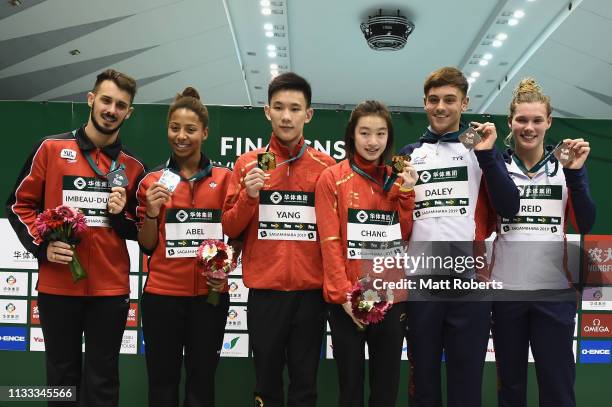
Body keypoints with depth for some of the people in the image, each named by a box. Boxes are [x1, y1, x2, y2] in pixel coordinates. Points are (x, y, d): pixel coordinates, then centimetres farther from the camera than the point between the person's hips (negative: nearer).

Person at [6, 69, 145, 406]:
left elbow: (140, 232, 14)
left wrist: (123, 215, -8)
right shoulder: (51, 149, 0)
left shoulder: (132, 166, 7)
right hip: (57, 285, -1)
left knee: (102, 380, 9)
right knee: (63, 376, 12)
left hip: (111, 289, 1)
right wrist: (42, 246, -11)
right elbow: (19, 205, 4)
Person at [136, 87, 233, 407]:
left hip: (209, 294, 0)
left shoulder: (224, 178, 3)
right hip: (161, 293, 0)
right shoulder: (152, 181, 3)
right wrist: (152, 212, -12)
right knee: (162, 380, 8)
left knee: (202, 380, 9)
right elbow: (147, 246, 6)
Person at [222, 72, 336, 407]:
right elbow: (230, 229, 4)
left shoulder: (326, 166, 3)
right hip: (265, 290, 0)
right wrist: (248, 196, -14)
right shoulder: (248, 163, 3)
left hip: (311, 291, 0)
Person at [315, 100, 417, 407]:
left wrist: (405, 192, -5)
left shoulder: (397, 180, 10)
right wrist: (344, 293, -14)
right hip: (348, 301, -3)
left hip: (392, 298, 4)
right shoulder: (332, 178, -2)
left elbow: (404, 237, 4)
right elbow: (330, 241, -7)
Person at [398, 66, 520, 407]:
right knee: (423, 377, 10)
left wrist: (486, 156, -12)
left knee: (467, 378, 6)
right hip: (420, 281, 2)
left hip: (471, 281, -1)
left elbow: (509, 208, -5)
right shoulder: (409, 155, 12)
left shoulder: (482, 149, 7)